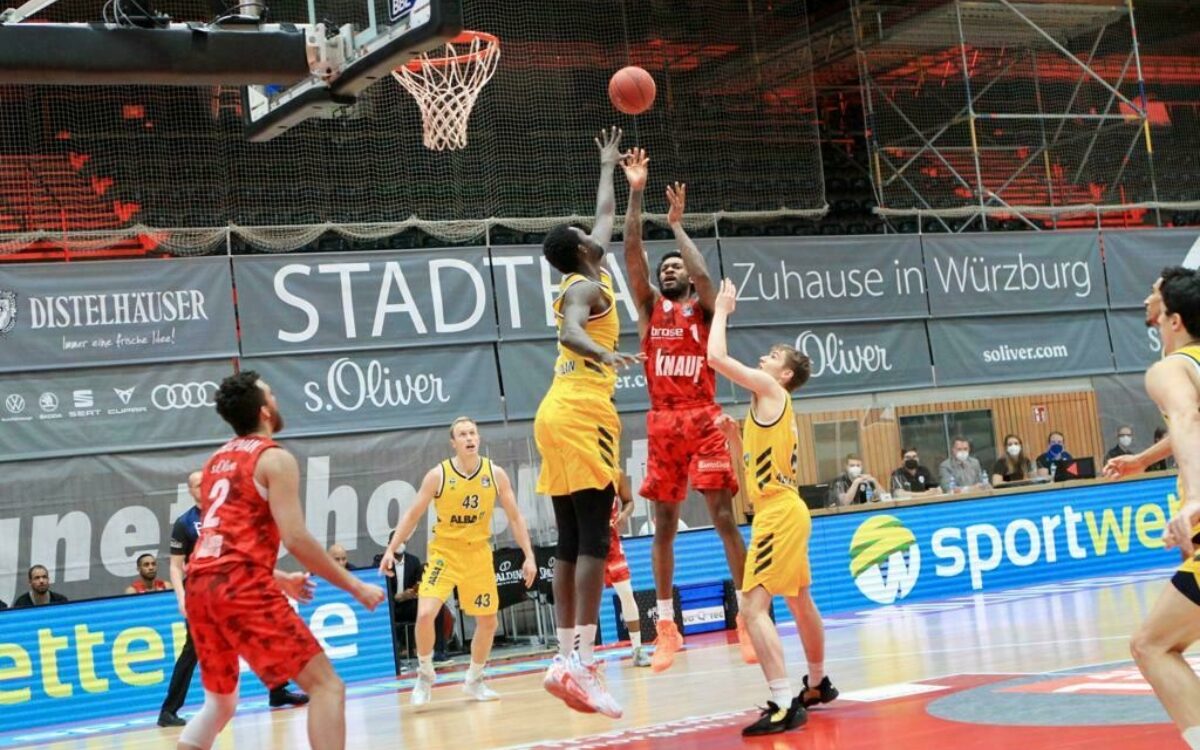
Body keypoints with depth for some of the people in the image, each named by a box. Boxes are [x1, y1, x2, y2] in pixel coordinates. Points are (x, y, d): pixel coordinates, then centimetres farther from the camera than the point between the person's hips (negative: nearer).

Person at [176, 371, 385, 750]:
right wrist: (355, 586, -3)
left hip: (200, 586, 8)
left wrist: (276, 579, 39)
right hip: (240, 586, -8)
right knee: (326, 685, -6)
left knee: (220, 701, 24)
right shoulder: (275, 459, 0)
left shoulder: (217, 461, 24)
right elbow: (295, 538, -10)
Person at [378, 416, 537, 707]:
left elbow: (515, 516, 0)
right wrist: (391, 550, -9)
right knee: (425, 614, -19)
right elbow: (413, 515, -4)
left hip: (479, 554, 3)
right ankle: (425, 675, 4)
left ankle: (474, 680, 30)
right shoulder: (438, 475, -12)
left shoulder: (496, 474, -6)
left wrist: (528, 555, -5)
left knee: (488, 621, 9)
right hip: (444, 552, -3)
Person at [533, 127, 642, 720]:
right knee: (593, 544, -14)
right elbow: (570, 329, -27)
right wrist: (603, 355, -47)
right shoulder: (588, 286, -5)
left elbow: (605, 216, 37)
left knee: (571, 546, 8)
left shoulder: (579, 281, 20)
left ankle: (566, 658, 7)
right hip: (581, 417, -10)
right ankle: (580, 663, -21)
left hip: (558, 417, 10)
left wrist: (608, 166, 49)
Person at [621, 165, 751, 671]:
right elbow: (632, 255, 2)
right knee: (663, 526, 5)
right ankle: (667, 626, 12)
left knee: (724, 518, -5)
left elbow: (704, 275, -15)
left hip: (703, 419, -3)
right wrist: (636, 193, -6)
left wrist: (677, 224, -4)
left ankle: (747, 615, -1)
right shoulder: (649, 308, 13)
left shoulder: (703, 308, 7)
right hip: (662, 424, 3)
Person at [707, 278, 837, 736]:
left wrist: (722, 310, -3)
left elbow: (716, 357, -16)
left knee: (755, 606, -18)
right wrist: (732, 432, 11)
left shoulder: (770, 390, -8)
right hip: (785, 511, 11)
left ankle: (785, 705, -24)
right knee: (799, 602, 24)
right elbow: (749, 460, 26)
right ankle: (817, 685, 41)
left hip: (779, 514, -11)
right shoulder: (770, 407, 19)